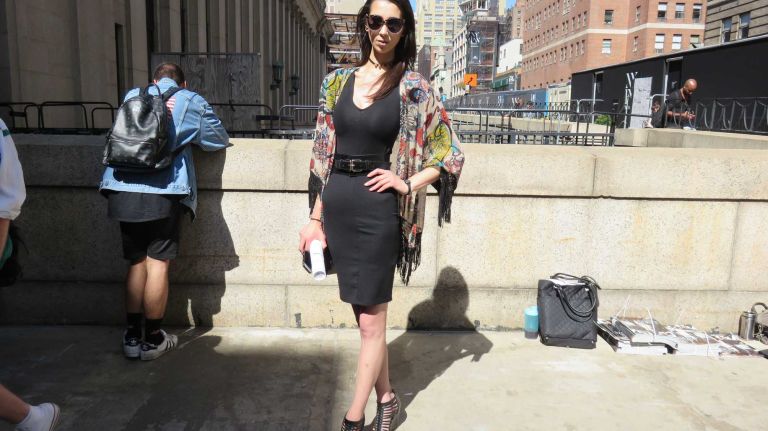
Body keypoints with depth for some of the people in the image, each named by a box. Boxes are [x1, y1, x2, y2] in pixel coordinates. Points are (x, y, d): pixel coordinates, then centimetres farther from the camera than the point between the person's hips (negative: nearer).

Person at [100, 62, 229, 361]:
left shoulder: (132, 96, 18)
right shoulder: (192, 102, 8)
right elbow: (220, 140, 17)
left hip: (122, 190, 4)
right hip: (162, 193, -4)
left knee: (137, 263, 13)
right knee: (158, 264, 3)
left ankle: (132, 337, 19)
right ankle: (153, 340, 12)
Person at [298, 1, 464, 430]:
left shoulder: (414, 88, -1)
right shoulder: (338, 81, 10)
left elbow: (450, 153, 3)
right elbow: (323, 153, 11)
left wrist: (407, 184, -10)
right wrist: (316, 217, 10)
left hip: (377, 207, -4)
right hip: (337, 205, 5)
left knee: (371, 320, 2)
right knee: (366, 314, 14)